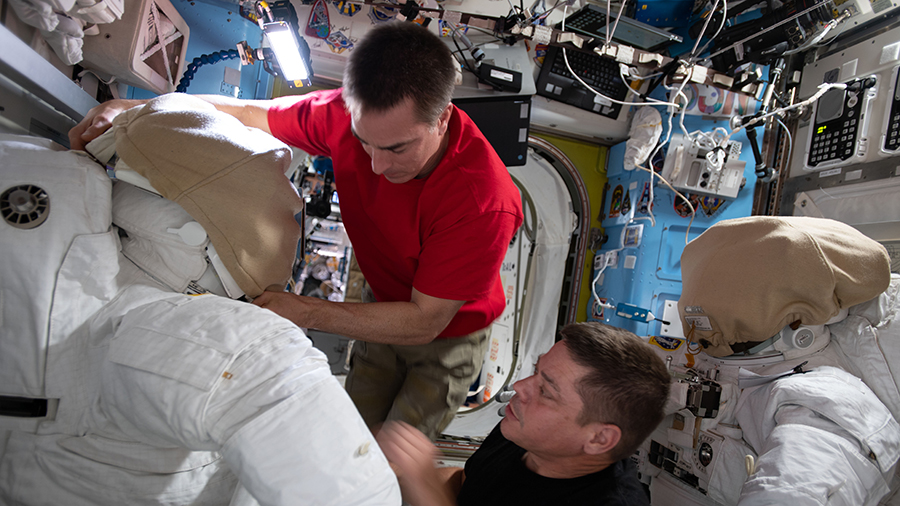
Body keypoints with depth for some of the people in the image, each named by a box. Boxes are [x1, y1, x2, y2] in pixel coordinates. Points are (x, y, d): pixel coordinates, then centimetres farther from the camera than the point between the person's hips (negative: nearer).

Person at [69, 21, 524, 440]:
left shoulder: (484, 201, -40)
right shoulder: (347, 116, -25)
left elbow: (425, 321, -32)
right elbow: (255, 114, -8)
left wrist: (305, 312, -37)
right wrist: (135, 111, -19)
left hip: (449, 333, -4)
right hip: (390, 310, 5)